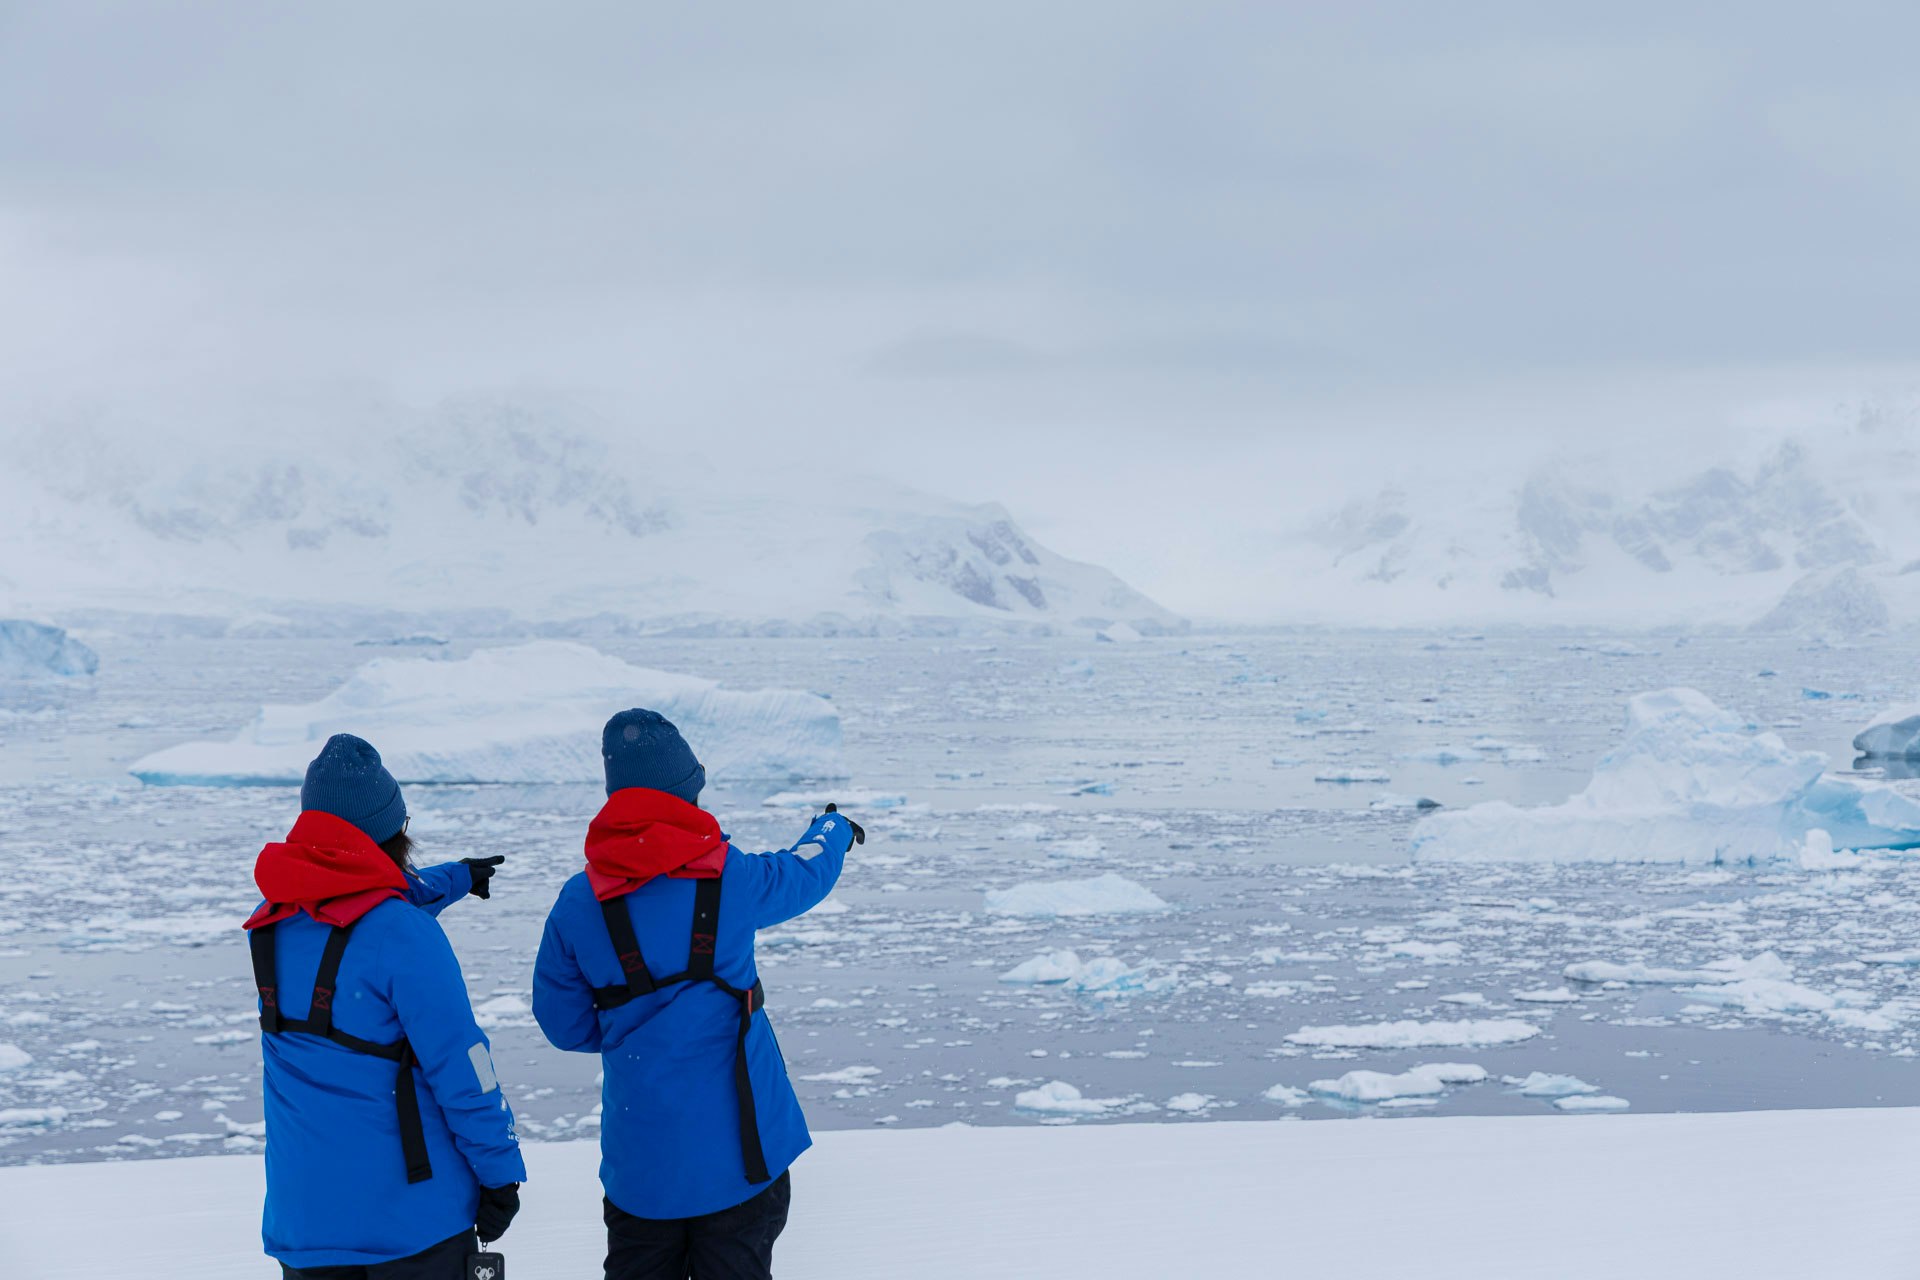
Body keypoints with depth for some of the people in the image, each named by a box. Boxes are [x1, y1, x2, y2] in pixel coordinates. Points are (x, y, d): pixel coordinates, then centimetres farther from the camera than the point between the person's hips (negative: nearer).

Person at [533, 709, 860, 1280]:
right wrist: (835, 828, 35)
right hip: (739, 1144, -2)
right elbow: (805, 874, 13)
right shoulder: (730, 876, -9)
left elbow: (564, 1024, 5)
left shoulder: (578, 904, -4)